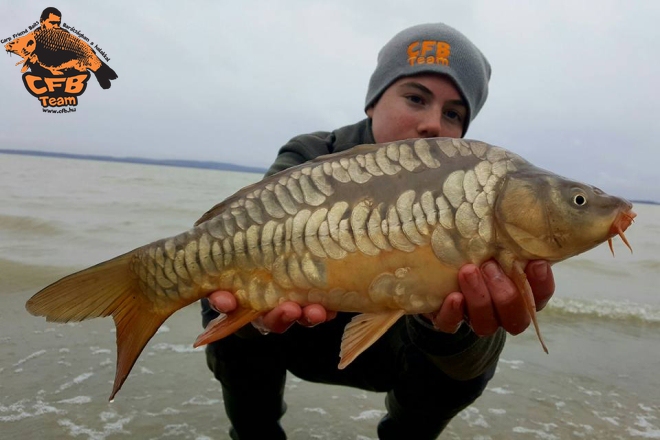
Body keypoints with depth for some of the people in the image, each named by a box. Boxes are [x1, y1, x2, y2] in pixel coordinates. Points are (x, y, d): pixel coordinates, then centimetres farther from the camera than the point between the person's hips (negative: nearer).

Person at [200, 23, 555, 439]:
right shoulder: (309, 161, -21)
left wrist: (450, 320, -56)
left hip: (380, 343, 1)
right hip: (295, 331, 0)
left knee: (466, 364, -24)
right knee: (236, 305, -28)